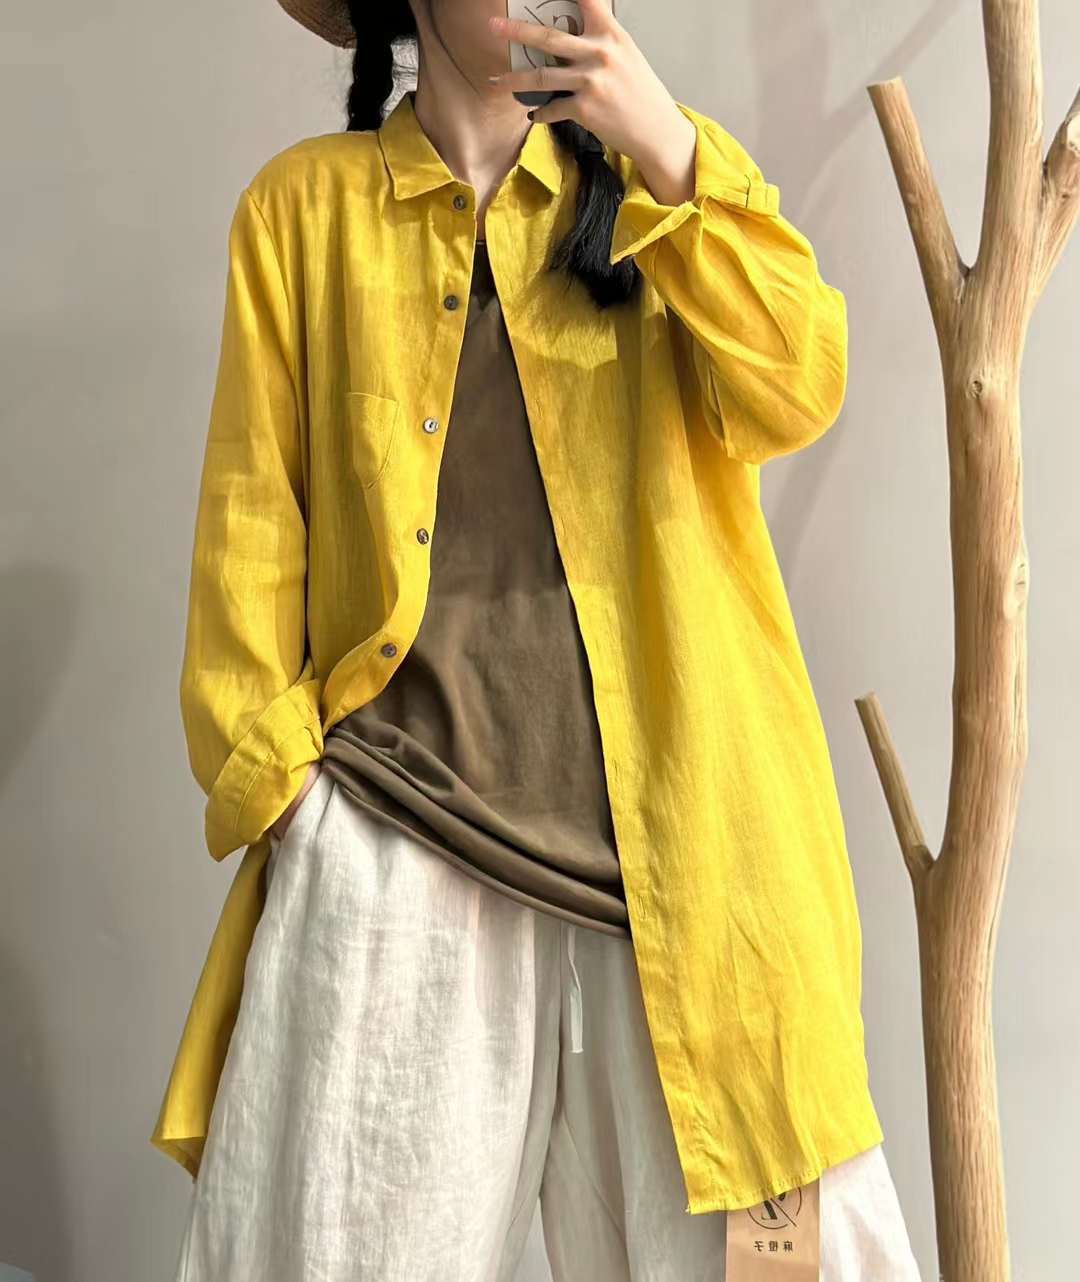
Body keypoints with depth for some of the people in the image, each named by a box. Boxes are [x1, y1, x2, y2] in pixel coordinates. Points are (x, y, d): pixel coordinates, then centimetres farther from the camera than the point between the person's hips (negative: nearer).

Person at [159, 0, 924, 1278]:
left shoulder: (654, 173, 13)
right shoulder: (304, 204, 9)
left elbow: (797, 394, -3)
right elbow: (252, 511, 6)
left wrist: (670, 158, -10)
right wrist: (268, 765, -1)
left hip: (668, 810, 1)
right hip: (403, 813, 0)